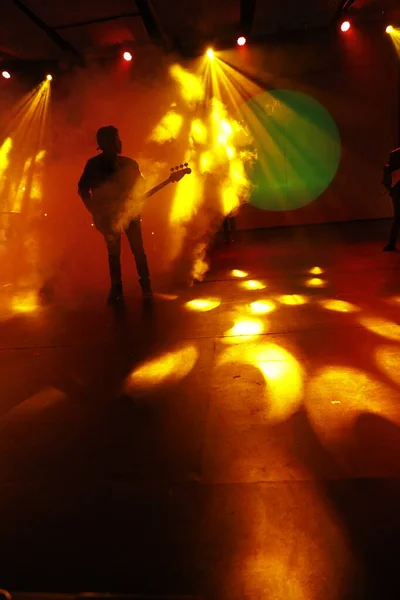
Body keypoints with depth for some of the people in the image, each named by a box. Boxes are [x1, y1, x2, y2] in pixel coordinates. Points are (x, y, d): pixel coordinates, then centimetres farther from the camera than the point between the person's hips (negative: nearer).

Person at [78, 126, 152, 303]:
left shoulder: (129, 163, 4)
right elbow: (82, 189, -1)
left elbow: (140, 186, 8)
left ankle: (145, 285, 9)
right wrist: (96, 212, -9)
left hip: (129, 211, 1)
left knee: (138, 249, -3)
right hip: (109, 214, -1)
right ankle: (116, 289, 10)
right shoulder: (94, 164, -2)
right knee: (114, 252, 1)